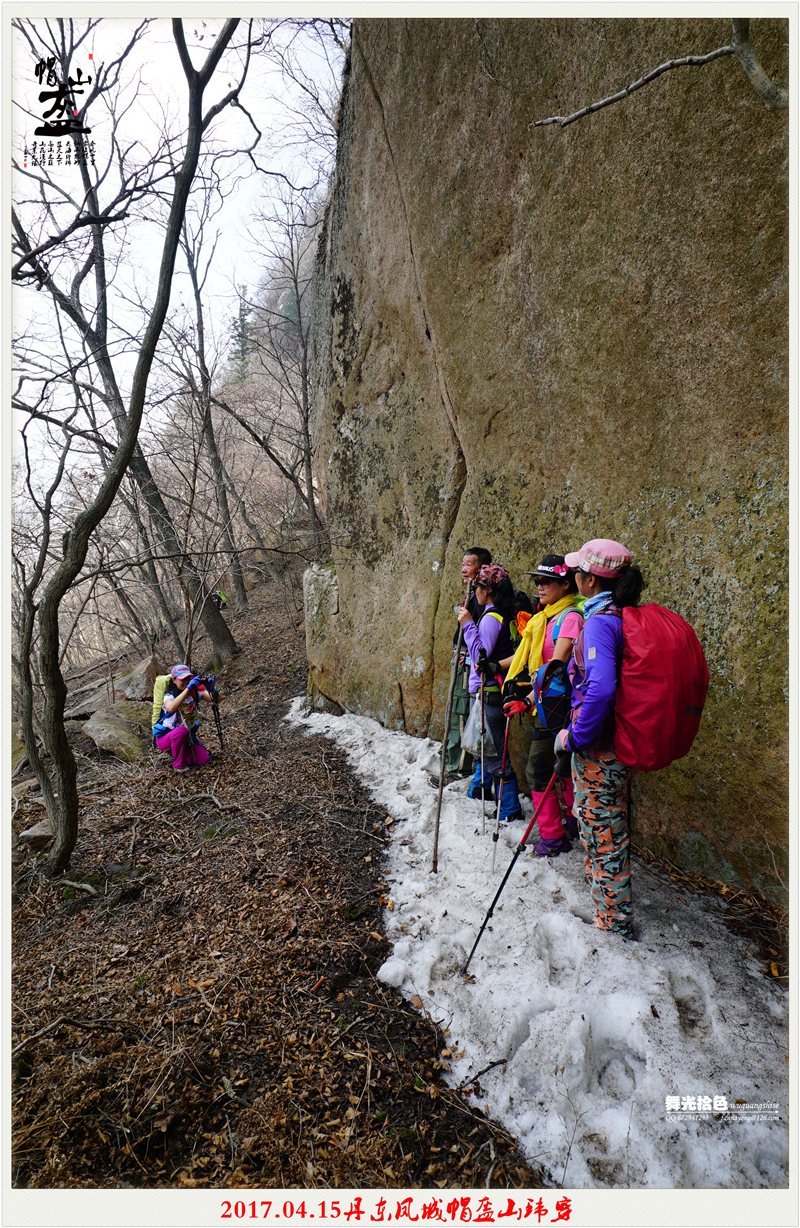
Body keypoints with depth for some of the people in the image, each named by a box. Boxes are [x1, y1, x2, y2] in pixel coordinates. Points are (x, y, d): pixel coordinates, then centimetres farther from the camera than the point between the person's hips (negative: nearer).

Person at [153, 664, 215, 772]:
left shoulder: (195, 692, -8)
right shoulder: (169, 696, -21)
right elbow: (171, 708, -47)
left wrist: (211, 690, -43)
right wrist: (188, 689, -54)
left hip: (187, 735, 5)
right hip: (165, 737, -5)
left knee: (204, 759, -11)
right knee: (182, 731, -38)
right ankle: (179, 765, -16)